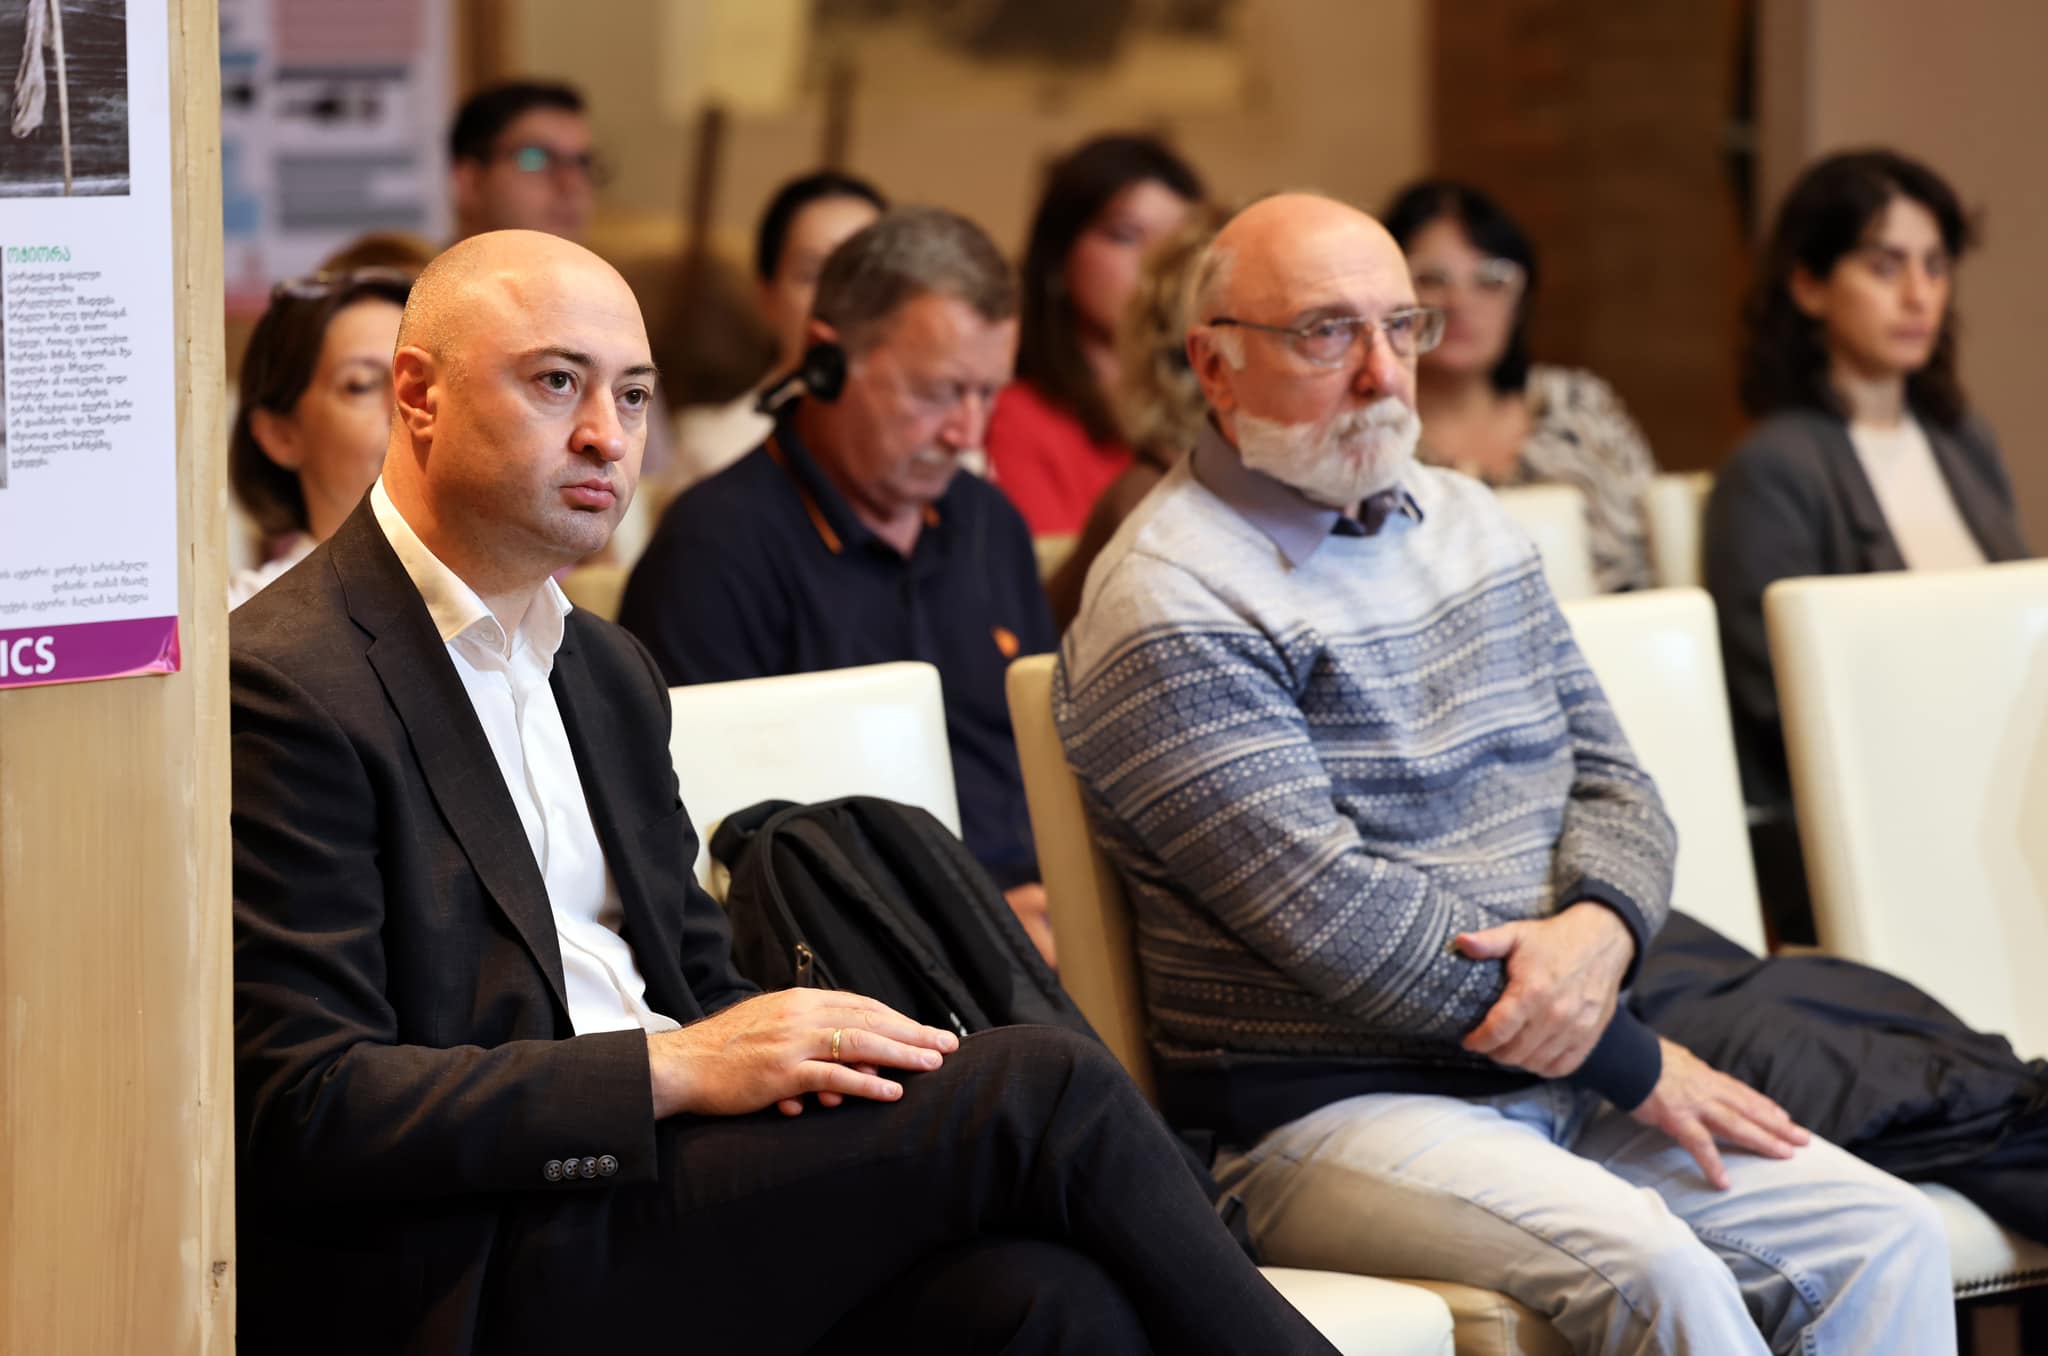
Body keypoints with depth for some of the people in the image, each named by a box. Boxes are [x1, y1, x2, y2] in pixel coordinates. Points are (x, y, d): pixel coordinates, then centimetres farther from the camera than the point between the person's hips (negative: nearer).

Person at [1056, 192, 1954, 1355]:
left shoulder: (1469, 525, 17)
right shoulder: (1172, 612, -10)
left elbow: (1611, 781, 16)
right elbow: (1332, 916, -17)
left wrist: (1599, 930, -10)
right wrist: (1630, 1061, -13)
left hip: (1556, 1081, 8)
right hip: (1327, 1111, -7)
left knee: (1890, 1237, -11)